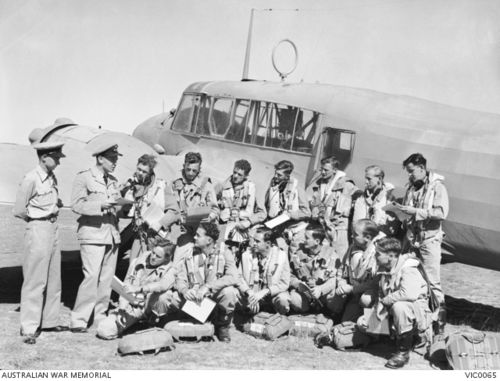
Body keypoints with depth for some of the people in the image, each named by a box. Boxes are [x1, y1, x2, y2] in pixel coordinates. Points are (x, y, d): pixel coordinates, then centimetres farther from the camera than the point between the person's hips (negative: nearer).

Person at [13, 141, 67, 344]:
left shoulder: (52, 178, 9)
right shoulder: (31, 179, -14)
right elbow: (19, 210, -11)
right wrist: (38, 219, 0)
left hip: (53, 228, 8)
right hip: (38, 230, -8)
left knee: (53, 279, 13)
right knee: (35, 280, -6)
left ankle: (49, 321, 24)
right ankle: (29, 328, -1)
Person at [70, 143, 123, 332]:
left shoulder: (113, 181, 19)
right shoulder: (83, 178, -1)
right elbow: (77, 204, -10)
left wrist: (124, 206, 3)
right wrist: (100, 206, -20)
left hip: (112, 235, 7)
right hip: (92, 234, -7)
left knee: (107, 279, 6)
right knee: (91, 277, -13)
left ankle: (100, 317, 16)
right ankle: (78, 320, -7)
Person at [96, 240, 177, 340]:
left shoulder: (170, 270, -7)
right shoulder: (139, 261, 4)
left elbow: (164, 285, -30)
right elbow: (126, 284, 4)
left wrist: (140, 289, -42)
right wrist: (123, 306, -11)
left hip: (148, 308, -3)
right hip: (130, 304, 3)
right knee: (104, 330, -14)